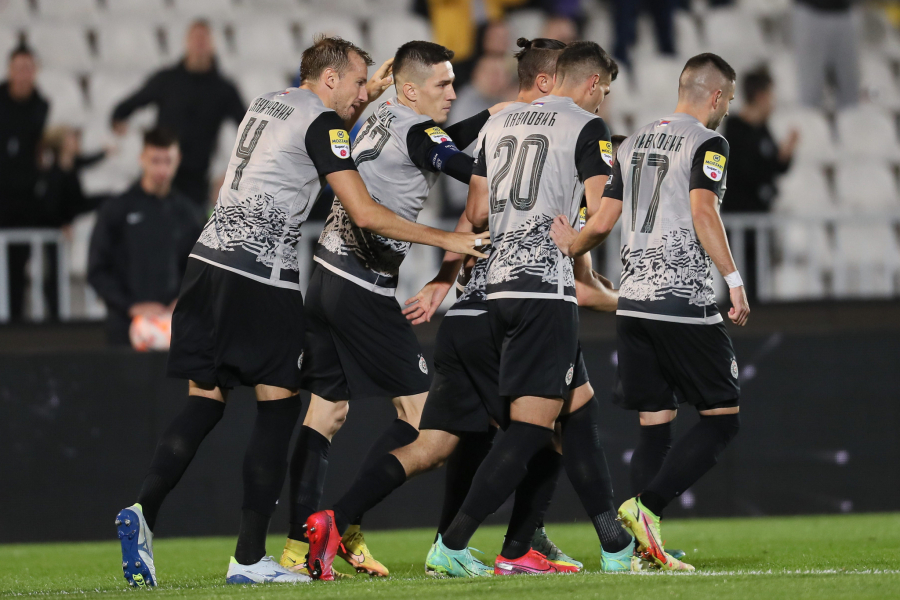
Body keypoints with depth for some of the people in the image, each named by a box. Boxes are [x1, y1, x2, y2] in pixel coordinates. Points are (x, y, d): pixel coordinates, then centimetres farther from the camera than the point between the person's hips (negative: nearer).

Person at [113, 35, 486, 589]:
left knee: (206, 402, 8)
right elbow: (365, 214, -11)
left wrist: (370, 97, 35)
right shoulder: (321, 121, -5)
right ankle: (250, 558, -1)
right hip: (261, 278, -8)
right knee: (279, 406, 1)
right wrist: (448, 240, -4)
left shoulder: (266, 104, 19)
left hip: (209, 261, 8)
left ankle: (144, 511, -12)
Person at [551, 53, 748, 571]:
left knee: (656, 425, 8)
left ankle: (646, 549, 0)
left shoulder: (634, 143, 16)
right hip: (685, 303, -7)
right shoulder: (707, 143, -5)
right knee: (723, 419, 0)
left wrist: (569, 247, 29)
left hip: (634, 301, 7)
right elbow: (702, 212, -20)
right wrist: (734, 280, -24)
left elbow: (603, 222, 14)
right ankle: (647, 506, -16)